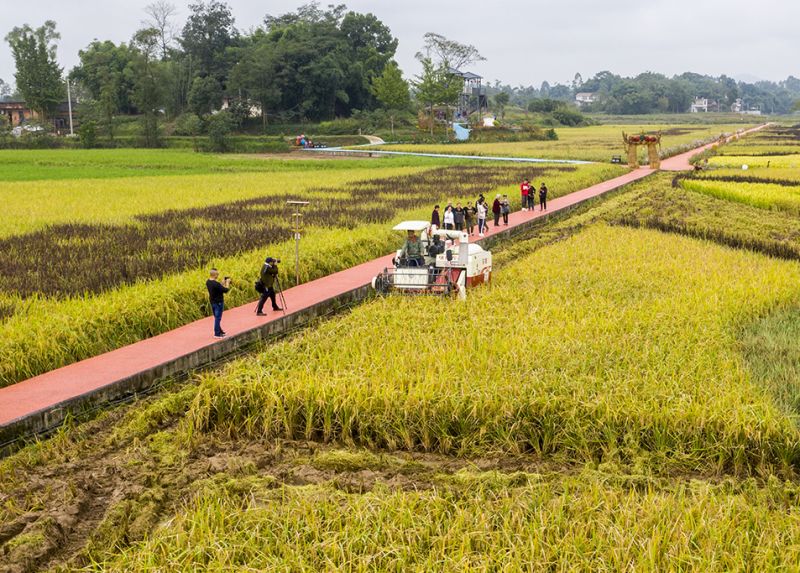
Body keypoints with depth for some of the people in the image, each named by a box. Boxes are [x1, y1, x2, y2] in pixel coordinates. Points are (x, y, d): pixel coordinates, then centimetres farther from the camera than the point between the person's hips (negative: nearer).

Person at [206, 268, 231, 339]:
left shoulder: (208, 282, 0)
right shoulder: (216, 284, -28)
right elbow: (225, 290, -22)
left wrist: (222, 283, 7)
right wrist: (227, 283, -8)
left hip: (212, 301, 9)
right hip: (218, 302, -9)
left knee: (216, 317, 20)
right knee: (218, 318, 0)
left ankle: (219, 331, 33)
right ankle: (217, 334, 6)